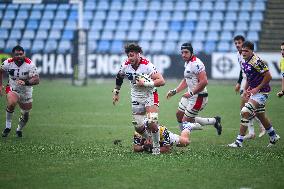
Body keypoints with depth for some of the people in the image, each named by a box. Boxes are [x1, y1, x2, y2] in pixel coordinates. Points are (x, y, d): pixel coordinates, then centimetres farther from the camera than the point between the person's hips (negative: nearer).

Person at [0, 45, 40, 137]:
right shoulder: (8, 63, -15)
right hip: (13, 89, -1)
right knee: (11, 103, -33)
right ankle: (8, 126, -13)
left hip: (26, 91, 1)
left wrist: (26, 82, -48)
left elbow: (36, 80, -31)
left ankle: (19, 129, 44)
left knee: (25, 115, 12)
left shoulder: (30, 64, -23)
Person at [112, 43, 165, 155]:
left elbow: (161, 81, -29)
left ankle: (156, 146, 1)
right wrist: (116, 92, 20)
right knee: (138, 127, 1)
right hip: (136, 98, 5)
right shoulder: (125, 66, -9)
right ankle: (150, 140, 29)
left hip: (149, 96, -5)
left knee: (152, 123, -19)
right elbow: (119, 77, 15)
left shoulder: (147, 65, -25)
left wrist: (145, 83, -34)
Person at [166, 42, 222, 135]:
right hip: (190, 96, 10)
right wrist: (174, 91, 17)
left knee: (186, 121, -5)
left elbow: (204, 82, -28)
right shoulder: (187, 63, 11)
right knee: (179, 115, 16)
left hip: (198, 97, -10)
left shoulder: (196, 64, -21)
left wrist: (191, 93, -25)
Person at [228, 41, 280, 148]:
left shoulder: (257, 62, -22)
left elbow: (268, 77, -21)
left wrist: (257, 88, -18)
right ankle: (273, 137, 40)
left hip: (261, 92, -10)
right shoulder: (244, 62, 6)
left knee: (245, 112, -17)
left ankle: (239, 141, -14)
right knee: (260, 115, 20)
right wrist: (246, 89, 9)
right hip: (253, 91, 10)